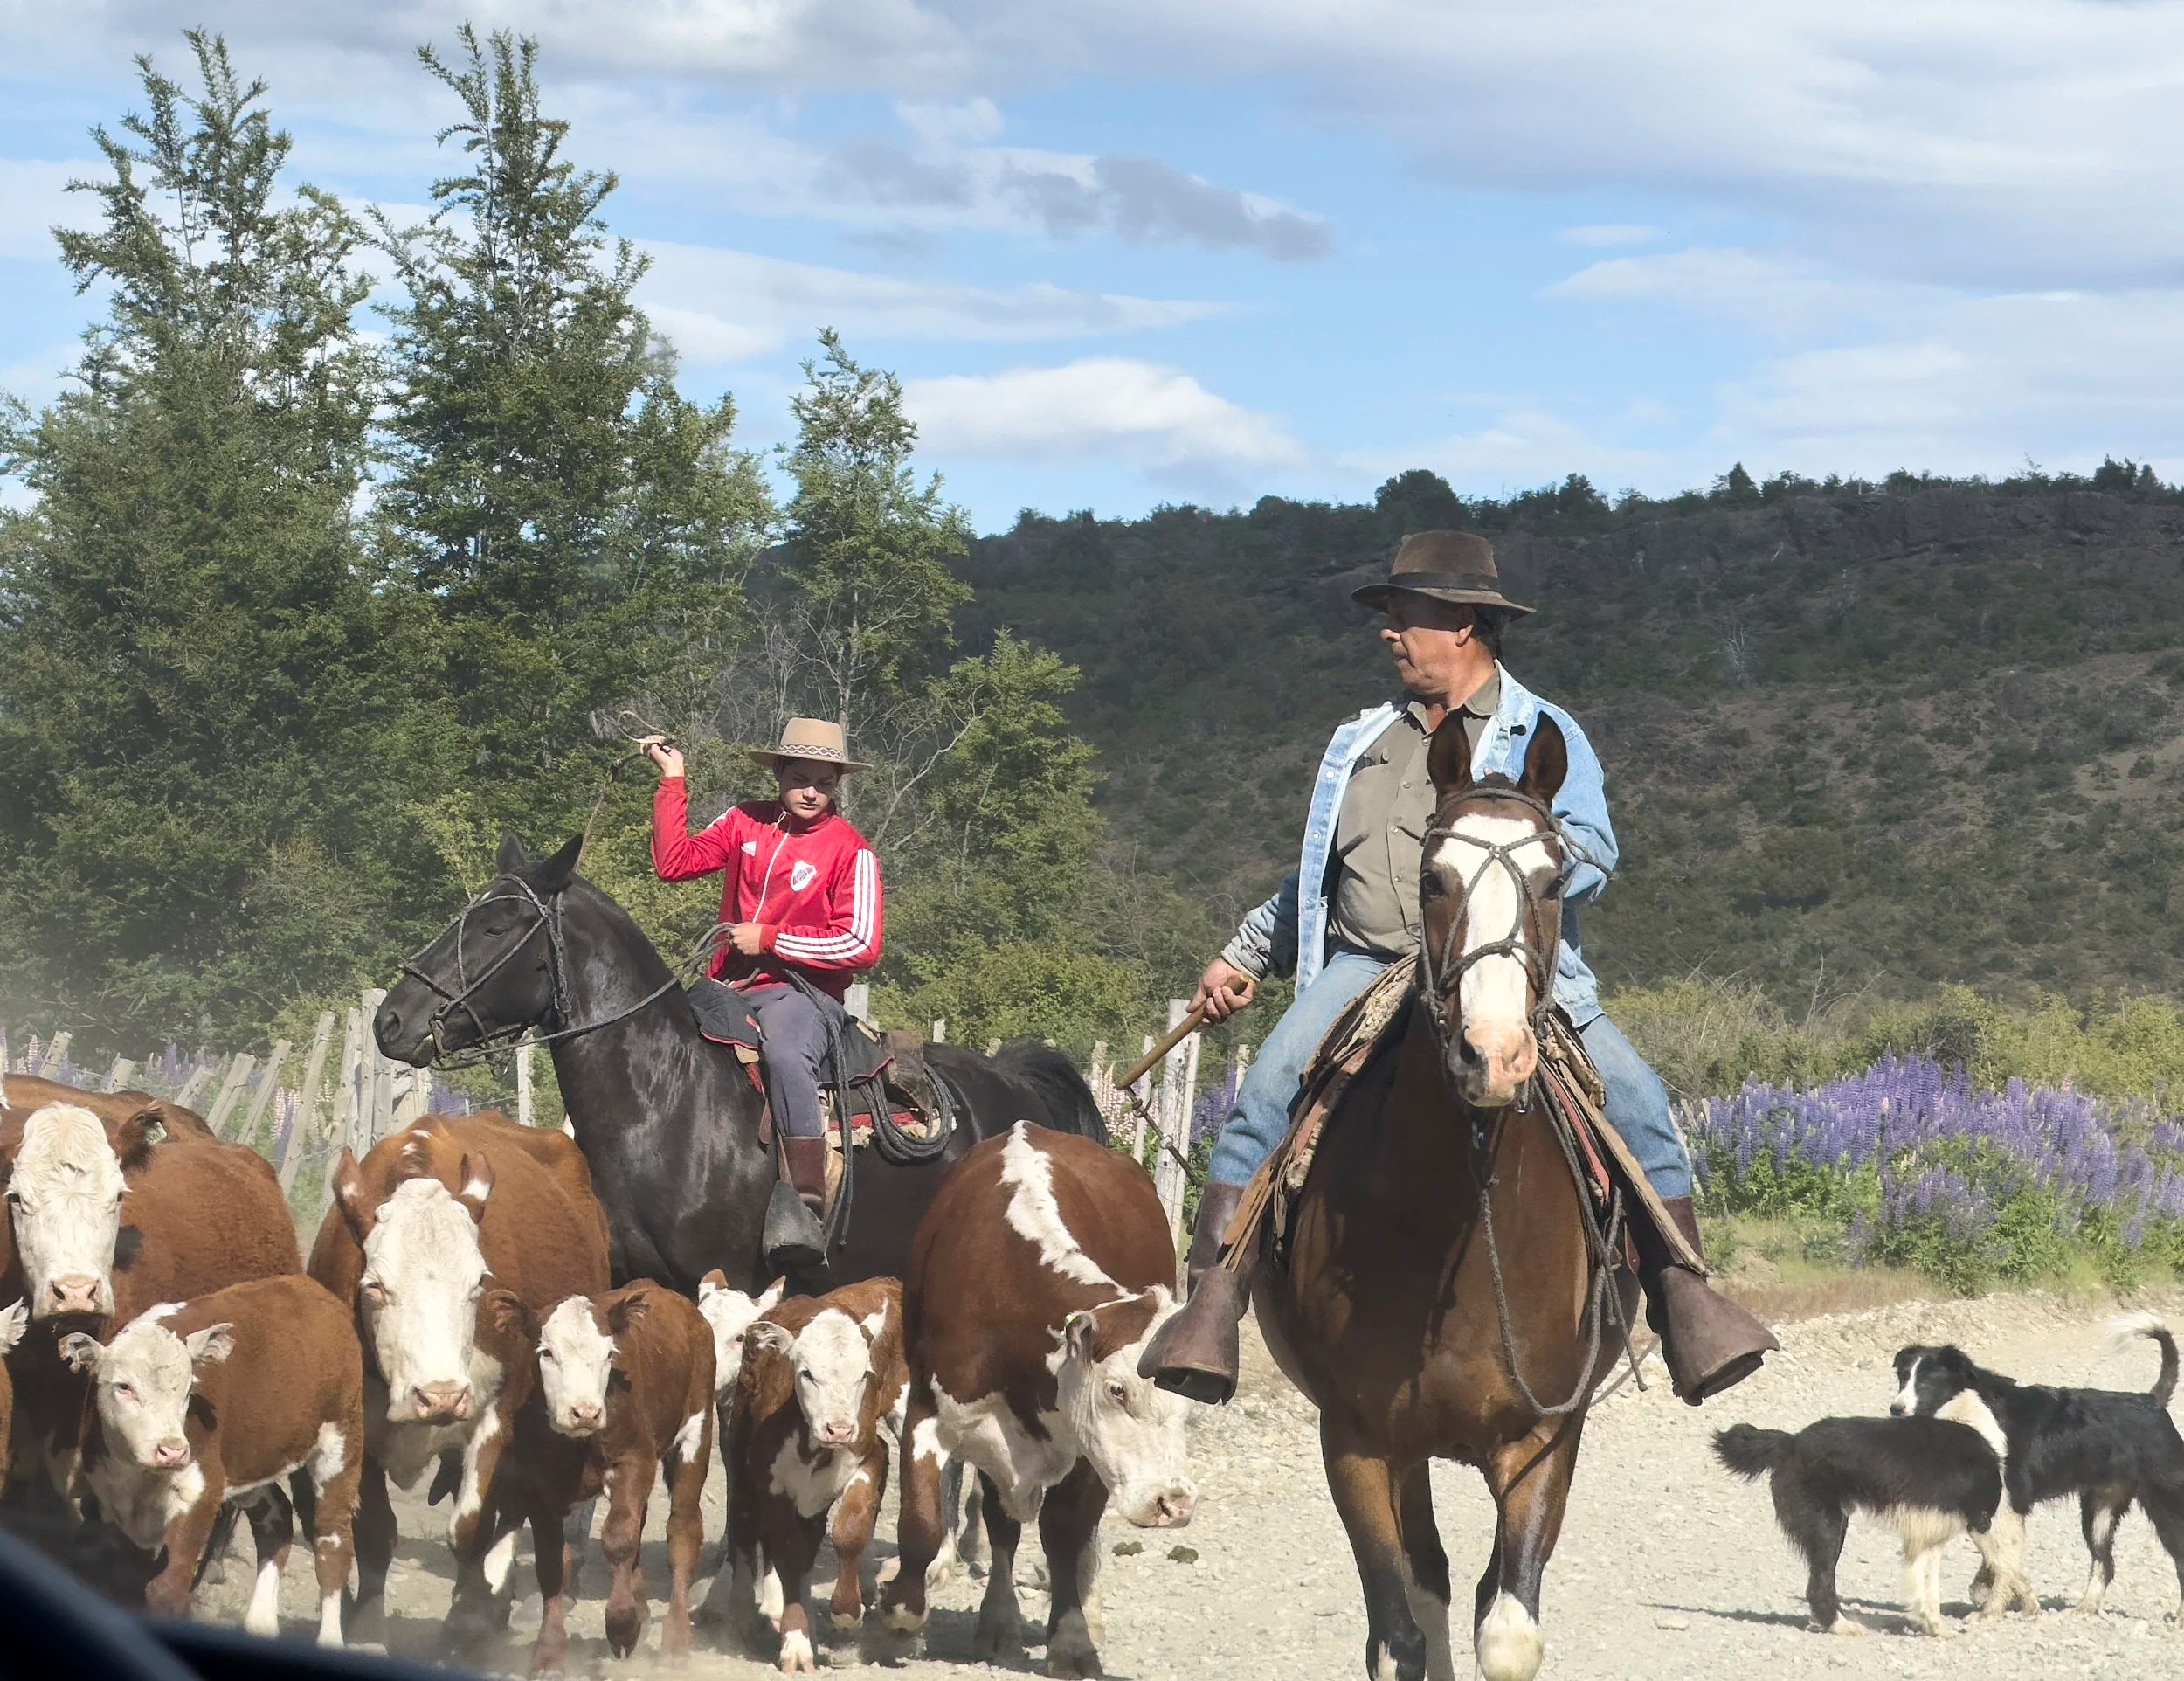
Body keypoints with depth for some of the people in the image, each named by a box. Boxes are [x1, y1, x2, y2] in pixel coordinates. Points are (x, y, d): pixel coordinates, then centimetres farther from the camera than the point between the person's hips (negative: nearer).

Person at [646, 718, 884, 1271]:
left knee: (784, 1053, -38)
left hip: (802, 992, -6)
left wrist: (768, 939, -11)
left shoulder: (850, 850, -3)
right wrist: (673, 781, 6)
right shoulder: (747, 823, 11)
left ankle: (805, 1208, -45)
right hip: (729, 988, 6)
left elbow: (860, 946, -10)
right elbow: (674, 862, 10)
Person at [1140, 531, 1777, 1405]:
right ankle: (1211, 1312, -28)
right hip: (1367, 967, 3)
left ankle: (1684, 1303, -17)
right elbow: (1312, 877, 33)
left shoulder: (1542, 734, 9)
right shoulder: (1361, 745, 24)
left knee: (1632, 1095, -23)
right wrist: (1243, 958, 24)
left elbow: (1591, 851, -7)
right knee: (1267, 1094, -24)